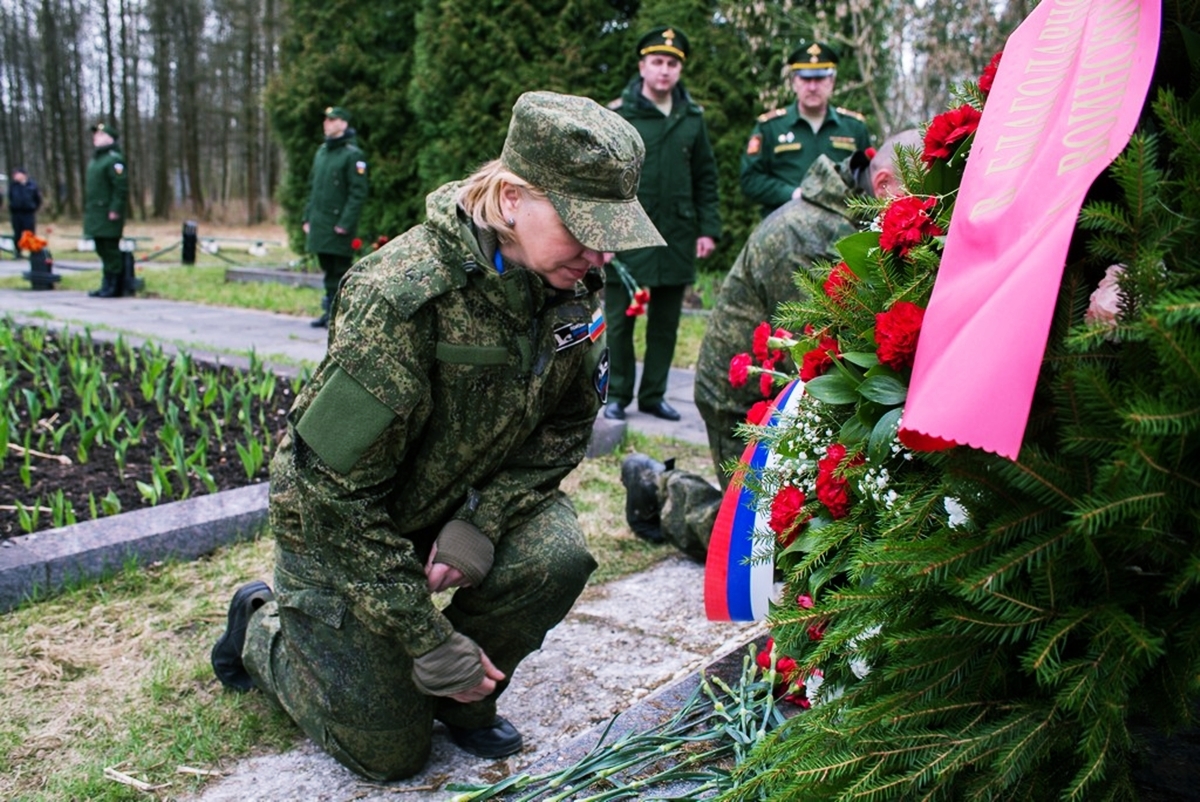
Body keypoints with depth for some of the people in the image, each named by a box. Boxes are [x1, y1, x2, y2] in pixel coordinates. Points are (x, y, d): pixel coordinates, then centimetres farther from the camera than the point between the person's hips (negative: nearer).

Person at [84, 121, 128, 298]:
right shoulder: (96, 158, 18)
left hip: (108, 215, -10)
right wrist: (88, 209, 20)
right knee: (102, 250, 12)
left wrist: (115, 210, -22)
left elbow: (121, 187, -19)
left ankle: (114, 287, 0)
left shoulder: (114, 159, -12)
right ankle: (107, 285, 19)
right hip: (96, 214, 10)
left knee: (110, 250, -6)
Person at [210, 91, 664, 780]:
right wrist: (430, 640, -24)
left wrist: (483, 523, -20)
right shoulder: (401, 295, -33)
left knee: (557, 559, -25)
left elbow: (567, 425, -4)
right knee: (390, 751, 2)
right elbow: (337, 488, -28)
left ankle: (463, 698, 4)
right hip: (339, 519, -5)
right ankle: (264, 626, 27)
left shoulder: (575, 281, -14)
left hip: (469, 493, 5)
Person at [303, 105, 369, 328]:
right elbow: (312, 187, 20)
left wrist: (346, 223, -18)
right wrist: (308, 217, 14)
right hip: (319, 224, 7)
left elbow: (358, 193, -13)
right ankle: (329, 311, 19)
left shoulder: (352, 154, -8)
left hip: (338, 224, -7)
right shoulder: (321, 152, 15)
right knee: (328, 270, 12)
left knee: (339, 271, -3)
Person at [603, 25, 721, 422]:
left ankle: (653, 395, 22)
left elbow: (706, 178, 12)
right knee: (620, 322, 5)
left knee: (665, 324, 10)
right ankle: (617, 396, 17)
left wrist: (708, 229, 4)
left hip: (677, 240, 3)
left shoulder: (692, 118, 8)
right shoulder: (617, 116, -3)